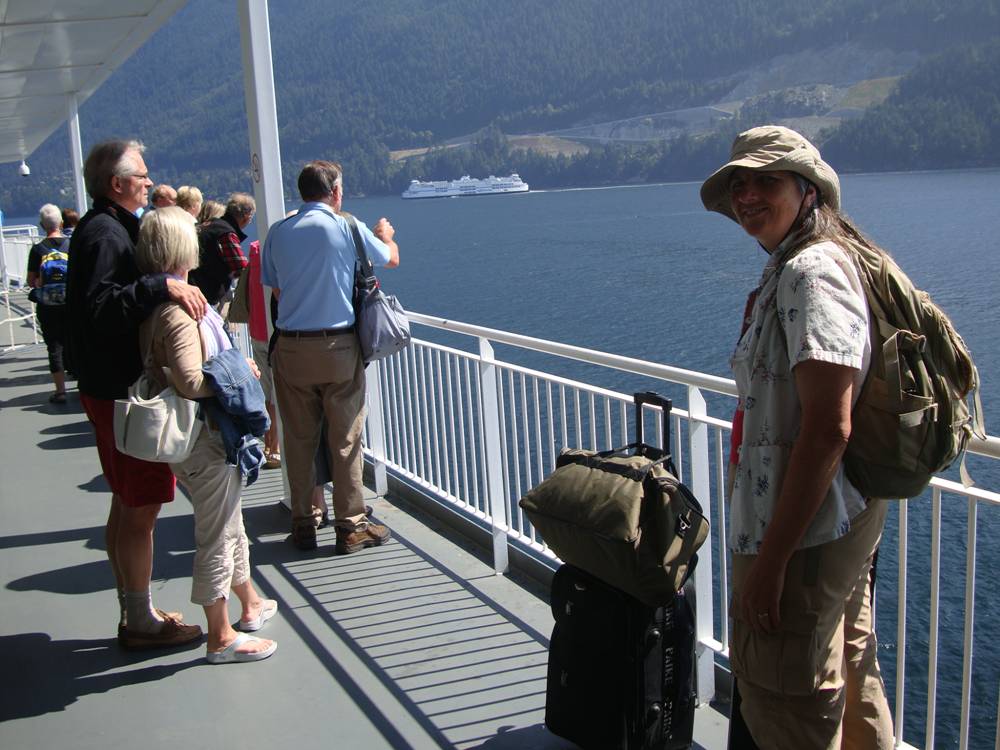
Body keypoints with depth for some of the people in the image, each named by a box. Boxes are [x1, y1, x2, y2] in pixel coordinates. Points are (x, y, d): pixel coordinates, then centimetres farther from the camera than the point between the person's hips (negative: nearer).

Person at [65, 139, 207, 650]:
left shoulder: (105, 229, 15)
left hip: (113, 387, 11)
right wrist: (160, 286, -37)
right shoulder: (106, 234, -17)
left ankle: (133, 613, 27)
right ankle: (142, 622, 9)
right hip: (123, 391, -11)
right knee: (141, 508, -2)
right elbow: (101, 308, -31)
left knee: (127, 503, 16)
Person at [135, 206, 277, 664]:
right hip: (204, 440, -10)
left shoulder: (154, 301, 6)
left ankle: (251, 604, 41)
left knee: (230, 527, 24)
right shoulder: (178, 309, -22)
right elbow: (190, 382, -29)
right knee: (216, 538, 2)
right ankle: (221, 638, 15)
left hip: (193, 437, 10)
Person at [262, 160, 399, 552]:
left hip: (290, 349, 3)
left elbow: (274, 287, 8)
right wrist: (385, 235, 32)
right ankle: (351, 525, 12)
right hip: (338, 346, -3)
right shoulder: (348, 228, -5)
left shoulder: (278, 232, 2)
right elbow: (392, 259, 11)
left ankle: (302, 524, 19)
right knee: (345, 439, 6)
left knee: (298, 439, 11)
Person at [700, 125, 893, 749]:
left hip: (803, 532, -11)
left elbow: (828, 428, -28)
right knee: (853, 689, 25)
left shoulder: (810, 271, -19)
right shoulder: (812, 264, 14)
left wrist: (771, 557, -26)